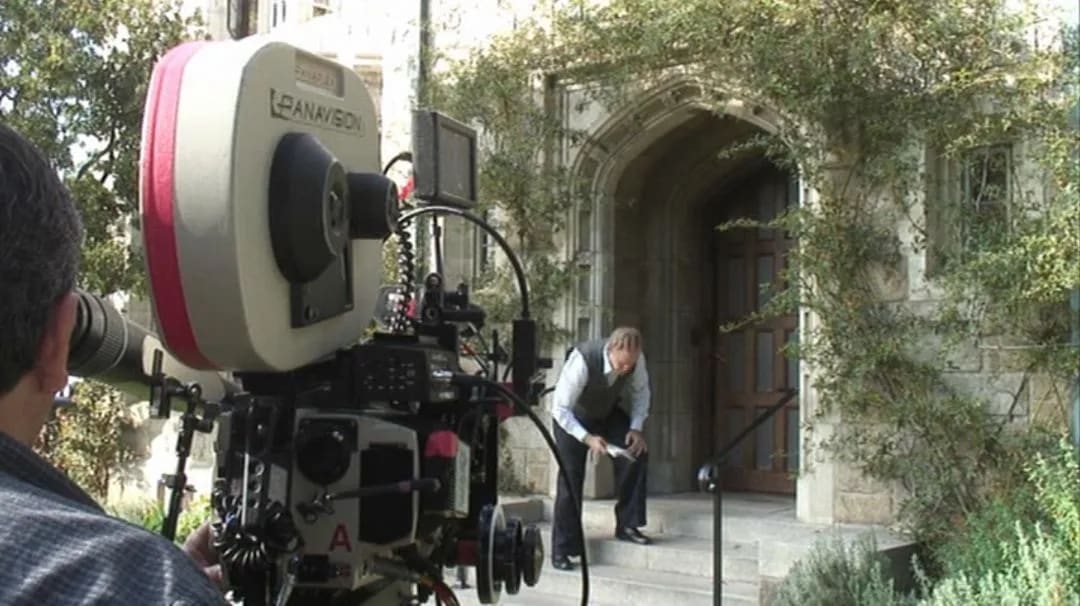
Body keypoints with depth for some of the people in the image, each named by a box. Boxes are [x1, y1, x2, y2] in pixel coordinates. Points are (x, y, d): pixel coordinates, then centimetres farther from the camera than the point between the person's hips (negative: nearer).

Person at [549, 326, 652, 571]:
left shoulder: (636, 359, -25)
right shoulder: (582, 360, -39)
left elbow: (640, 392, -5)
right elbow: (560, 409, -32)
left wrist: (636, 427, -17)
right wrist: (587, 438, -40)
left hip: (609, 413, 4)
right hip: (573, 418, -4)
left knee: (637, 452, -17)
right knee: (570, 478, -11)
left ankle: (627, 524, -4)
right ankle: (561, 551, -1)